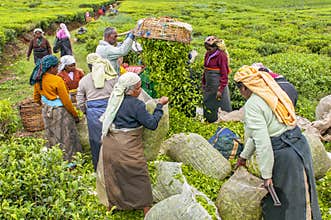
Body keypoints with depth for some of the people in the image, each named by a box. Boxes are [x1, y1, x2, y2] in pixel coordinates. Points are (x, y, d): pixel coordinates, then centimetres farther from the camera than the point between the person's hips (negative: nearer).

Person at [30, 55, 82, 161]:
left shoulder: (38, 81, -2)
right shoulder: (57, 80, -23)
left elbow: (36, 98, 11)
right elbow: (66, 101, -18)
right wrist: (75, 115, -8)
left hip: (46, 112, 7)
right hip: (60, 112, -7)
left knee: (52, 137, 21)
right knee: (66, 138, 7)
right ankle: (69, 159, 16)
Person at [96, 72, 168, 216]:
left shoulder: (114, 100, 2)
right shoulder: (136, 105, -19)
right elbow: (152, 124, -16)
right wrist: (160, 105, -7)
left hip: (109, 145, 7)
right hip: (127, 149, -7)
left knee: (112, 175, 22)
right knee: (140, 177, 8)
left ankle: (111, 204, 40)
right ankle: (146, 209, 18)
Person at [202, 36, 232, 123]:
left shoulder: (221, 56, -14)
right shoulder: (207, 55, 6)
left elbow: (224, 75, -14)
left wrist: (220, 89, -16)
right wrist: (203, 84, 15)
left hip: (218, 85, -7)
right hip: (209, 85, 7)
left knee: (220, 108, 1)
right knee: (208, 106, 15)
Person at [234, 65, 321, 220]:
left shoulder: (252, 105, -16)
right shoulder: (270, 94, 12)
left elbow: (263, 142, -21)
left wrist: (266, 174, -13)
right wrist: (244, 156, 28)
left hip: (285, 154, -8)